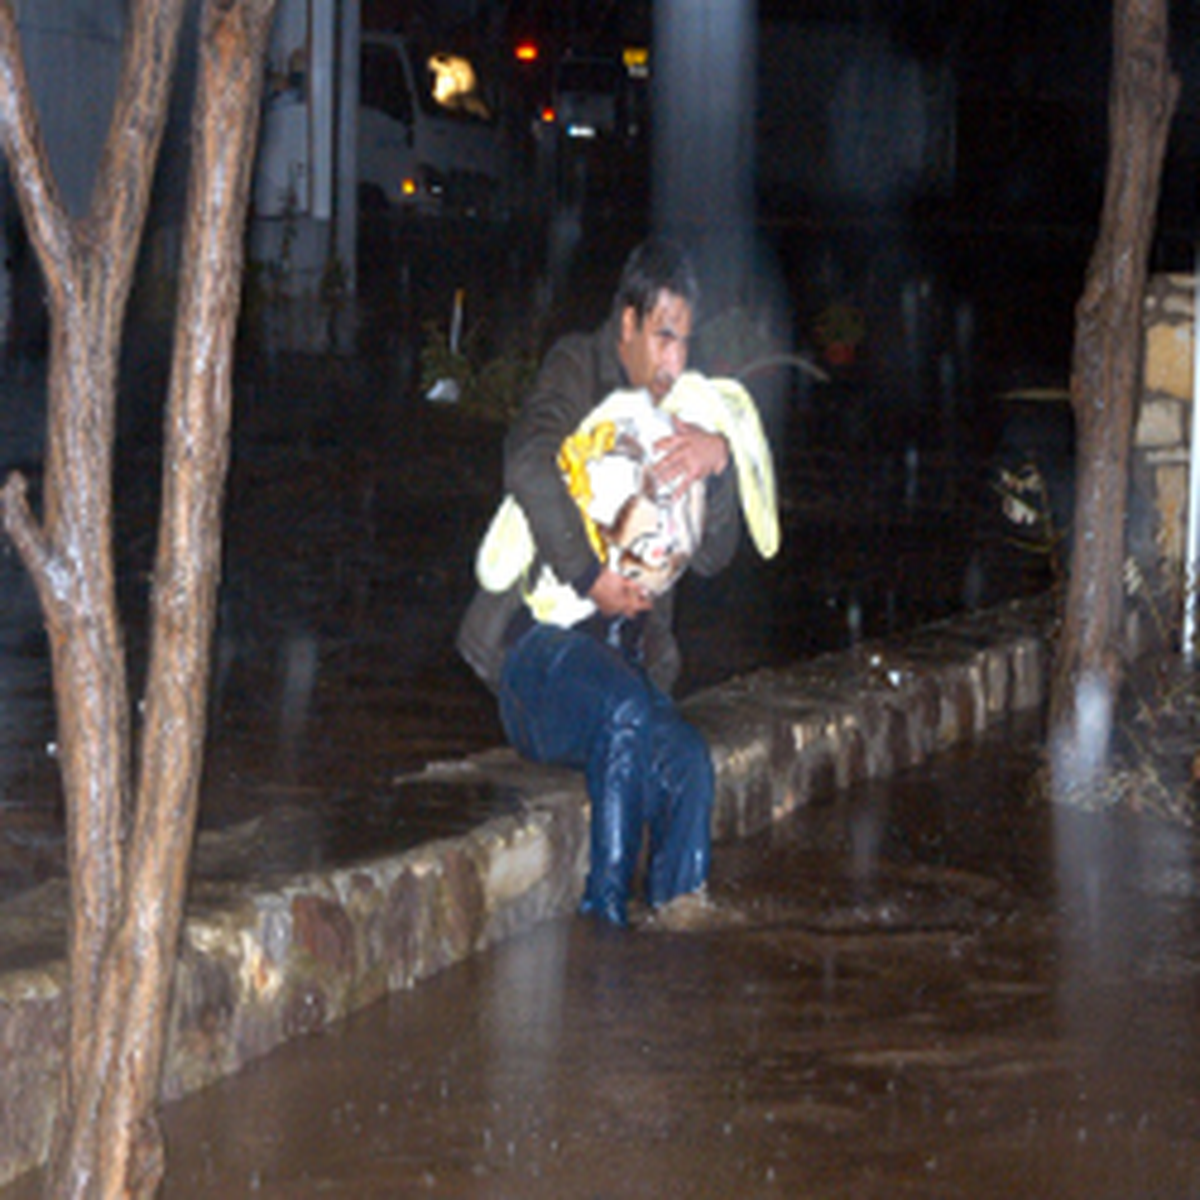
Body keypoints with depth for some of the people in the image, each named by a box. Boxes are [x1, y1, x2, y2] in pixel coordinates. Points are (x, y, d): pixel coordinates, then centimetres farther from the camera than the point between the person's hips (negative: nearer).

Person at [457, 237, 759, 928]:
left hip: (627, 656, 5)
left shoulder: (677, 413, 14)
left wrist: (719, 462, -13)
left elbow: (713, 554, 5)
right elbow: (528, 466, -19)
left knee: (688, 763, -23)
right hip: (541, 643, -4)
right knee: (623, 711, -34)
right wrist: (590, 576, -21)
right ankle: (607, 912, -28)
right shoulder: (579, 372, 2)